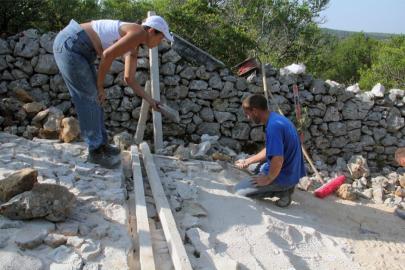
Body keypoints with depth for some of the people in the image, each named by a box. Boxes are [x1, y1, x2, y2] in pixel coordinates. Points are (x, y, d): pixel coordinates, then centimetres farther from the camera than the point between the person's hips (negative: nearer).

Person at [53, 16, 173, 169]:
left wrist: (150, 100, 23)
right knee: (89, 98, -5)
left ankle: (101, 144, 23)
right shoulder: (139, 33, -12)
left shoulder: (134, 48, 16)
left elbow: (129, 79, 22)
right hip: (70, 44, -10)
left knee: (95, 97, 13)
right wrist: (100, 85, -8)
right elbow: (108, 54, -20)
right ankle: (95, 151, 5)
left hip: (76, 48, 10)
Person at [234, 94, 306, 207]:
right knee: (257, 168, 36)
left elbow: (278, 160, -32)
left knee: (239, 189, 0)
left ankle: (282, 191, -5)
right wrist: (248, 161, 17)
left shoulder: (273, 126, -27)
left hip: (284, 175, -10)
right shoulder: (277, 118, 6)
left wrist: (268, 179, -15)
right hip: (291, 171, 10)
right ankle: (285, 186, 14)